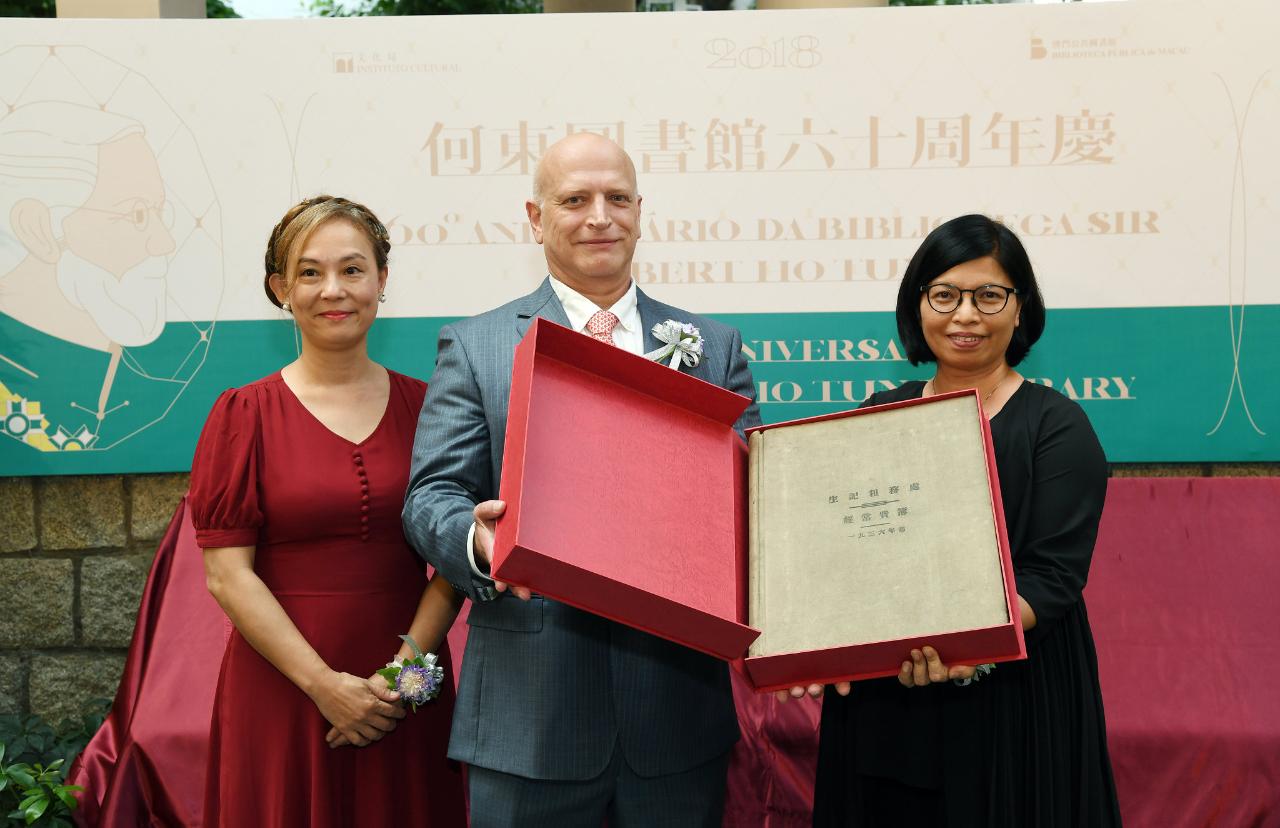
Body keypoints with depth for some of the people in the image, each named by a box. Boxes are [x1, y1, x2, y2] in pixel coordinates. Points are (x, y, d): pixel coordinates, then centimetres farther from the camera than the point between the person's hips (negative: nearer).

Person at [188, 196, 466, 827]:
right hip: (280, 690, -2)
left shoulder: (422, 407, 4)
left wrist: (406, 669, -10)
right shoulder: (243, 415, -2)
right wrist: (325, 684, -13)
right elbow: (228, 575, -7)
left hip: (405, 696, 2)